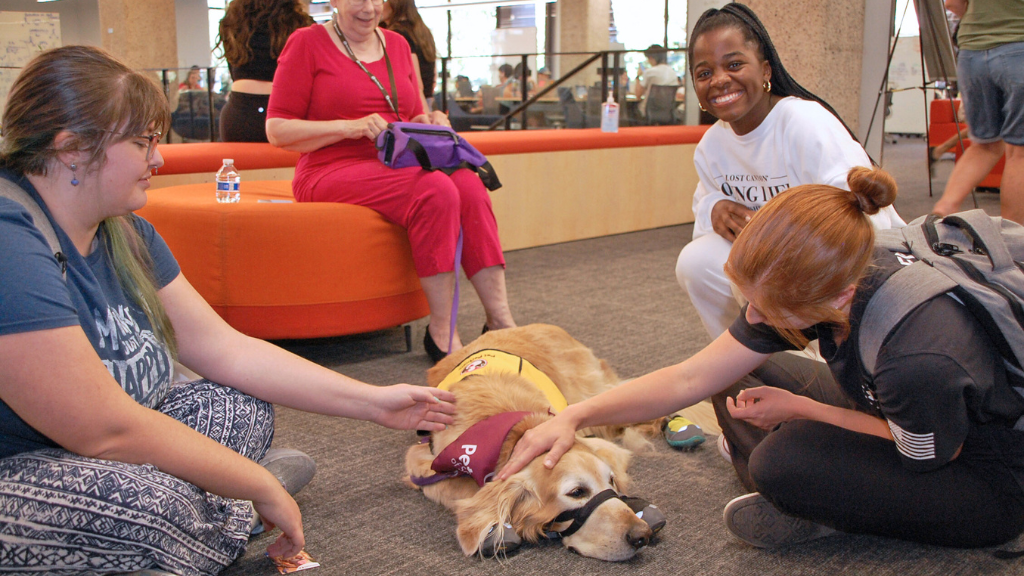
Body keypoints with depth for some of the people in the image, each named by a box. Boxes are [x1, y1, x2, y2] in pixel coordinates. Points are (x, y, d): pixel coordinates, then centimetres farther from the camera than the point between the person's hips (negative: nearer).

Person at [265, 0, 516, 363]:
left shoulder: (397, 44, 18)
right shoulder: (307, 43, 1)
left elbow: (413, 118, 26)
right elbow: (277, 130, -4)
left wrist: (428, 123, 0)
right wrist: (350, 127, -16)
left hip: (397, 169, 6)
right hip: (332, 172, -5)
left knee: (470, 185, -24)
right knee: (436, 190, -31)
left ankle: (500, 320, -24)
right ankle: (441, 332, -26)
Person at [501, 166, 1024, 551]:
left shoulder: (918, 361, -41)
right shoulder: (800, 286, -20)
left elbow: (931, 454, -18)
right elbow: (690, 378, -14)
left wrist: (799, 408, -17)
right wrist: (576, 416, -22)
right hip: (894, 419, 7)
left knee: (785, 462, -29)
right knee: (737, 381, -2)